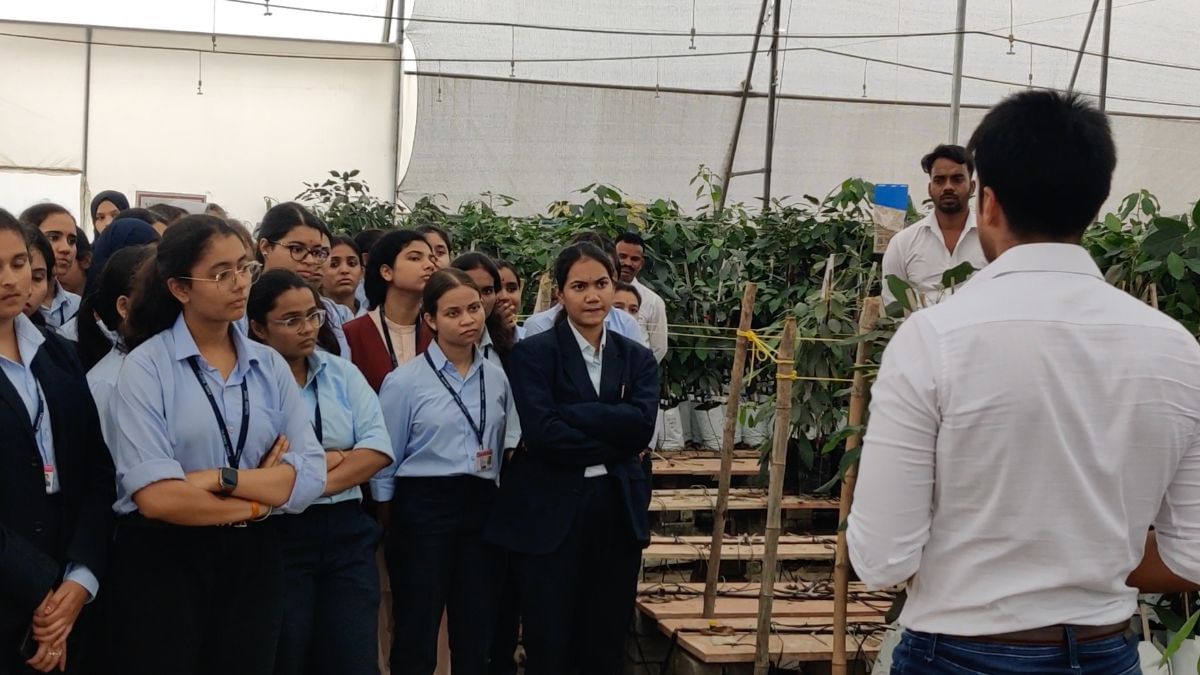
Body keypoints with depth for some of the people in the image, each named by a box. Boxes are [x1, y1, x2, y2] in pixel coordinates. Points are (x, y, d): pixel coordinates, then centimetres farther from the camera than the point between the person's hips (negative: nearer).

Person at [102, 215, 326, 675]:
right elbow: (156, 496, -18)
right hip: (164, 562, -4)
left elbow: (310, 477, -4)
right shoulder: (146, 366, -8)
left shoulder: (270, 366, 5)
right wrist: (262, 496, -7)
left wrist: (221, 478, -18)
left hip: (253, 560, 4)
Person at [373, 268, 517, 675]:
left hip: (482, 507, 4)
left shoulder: (497, 377, 6)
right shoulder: (404, 381, -7)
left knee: (477, 634, 11)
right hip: (424, 509, -4)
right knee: (416, 636, 4)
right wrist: (385, 522, 0)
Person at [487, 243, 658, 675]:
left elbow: (642, 425, -8)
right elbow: (540, 432, -16)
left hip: (619, 513, 4)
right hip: (550, 514, -4)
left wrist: (567, 412, -15)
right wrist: (612, 442, -11)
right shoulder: (533, 353, -3)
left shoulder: (637, 359, 10)